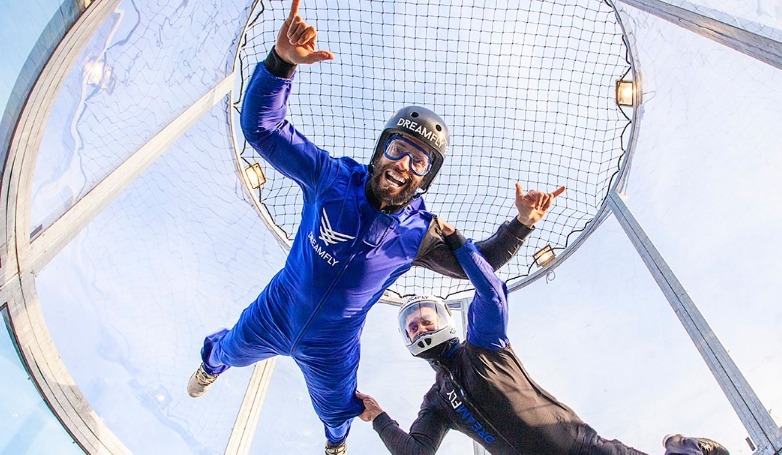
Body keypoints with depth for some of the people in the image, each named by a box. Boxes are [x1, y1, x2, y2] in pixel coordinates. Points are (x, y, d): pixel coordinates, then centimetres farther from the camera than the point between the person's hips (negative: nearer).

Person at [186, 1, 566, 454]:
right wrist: (282, 61, -46)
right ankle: (212, 361, 73)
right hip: (273, 316, 0)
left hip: (332, 348, 1)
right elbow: (262, 126, -29)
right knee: (230, 351, 31)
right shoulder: (333, 177, -25)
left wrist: (520, 225, -25)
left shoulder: (420, 233, -21)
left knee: (336, 407, 28)